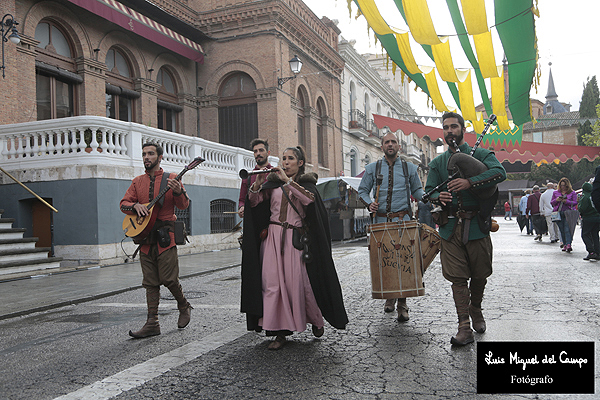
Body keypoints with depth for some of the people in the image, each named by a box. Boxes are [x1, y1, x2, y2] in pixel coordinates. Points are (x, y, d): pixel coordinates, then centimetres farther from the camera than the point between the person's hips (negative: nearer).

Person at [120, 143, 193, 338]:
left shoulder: (170, 178, 2)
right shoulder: (138, 181, 15)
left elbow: (183, 206, -4)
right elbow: (124, 203, 12)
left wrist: (178, 192, -25)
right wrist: (135, 206, -10)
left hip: (165, 236, -4)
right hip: (145, 236, 4)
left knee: (169, 279, -5)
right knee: (150, 283, 6)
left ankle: (184, 306, 21)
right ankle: (152, 323, 10)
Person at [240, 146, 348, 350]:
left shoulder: (307, 182, 7)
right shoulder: (274, 182, 15)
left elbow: (309, 198, -16)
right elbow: (253, 202, 6)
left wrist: (288, 180, -18)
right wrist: (257, 184, -12)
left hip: (295, 238, -3)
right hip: (273, 236, 3)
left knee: (298, 282, -4)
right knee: (272, 283, -4)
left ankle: (316, 319, 23)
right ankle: (280, 332, 4)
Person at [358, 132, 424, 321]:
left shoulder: (409, 168, 11)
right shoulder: (372, 168, 11)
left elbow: (417, 191, 17)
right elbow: (363, 190, 13)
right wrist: (369, 203, -7)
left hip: (403, 220, -1)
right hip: (381, 220, 1)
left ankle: (402, 305, -1)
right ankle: (389, 297, 25)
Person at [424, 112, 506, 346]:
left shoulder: (480, 155, 6)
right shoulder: (437, 163, 15)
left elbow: (499, 173, -13)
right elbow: (428, 191, 8)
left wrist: (470, 182, -27)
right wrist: (437, 197, -17)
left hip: (477, 225, -1)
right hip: (450, 227, 2)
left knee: (480, 274, 9)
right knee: (458, 278, -2)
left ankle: (475, 309, 36)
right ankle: (464, 328, 0)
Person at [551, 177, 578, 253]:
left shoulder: (573, 193, 8)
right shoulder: (555, 193, 16)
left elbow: (575, 202, 1)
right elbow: (551, 202, 16)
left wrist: (566, 201, -14)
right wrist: (556, 200, -5)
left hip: (568, 213, -3)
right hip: (558, 213, 3)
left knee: (567, 229, -15)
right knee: (562, 230, 5)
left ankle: (568, 244, -22)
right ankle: (564, 244, 11)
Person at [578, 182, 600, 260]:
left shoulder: (584, 197, -13)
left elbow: (581, 209, -18)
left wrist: (579, 205, 1)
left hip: (588, 219, -7)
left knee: (585, 235, 0)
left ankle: (591, 252, -13)